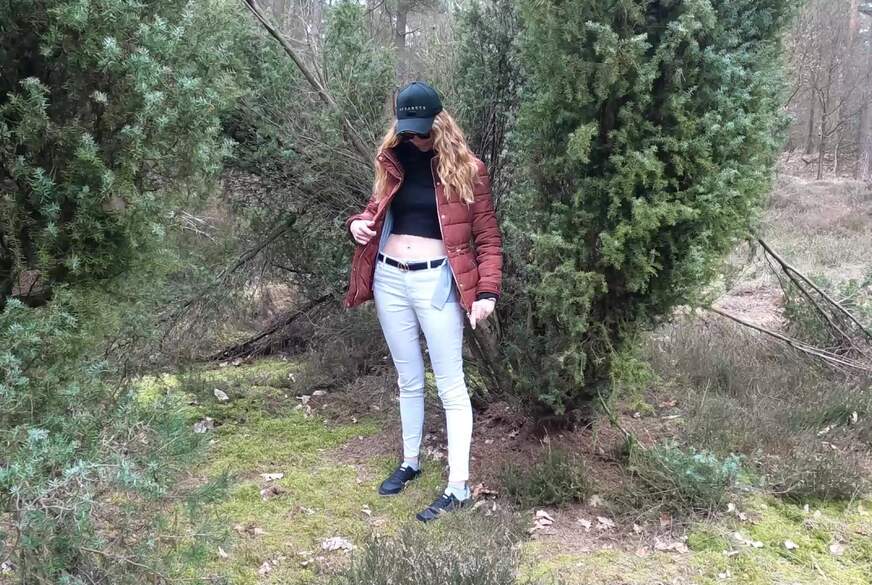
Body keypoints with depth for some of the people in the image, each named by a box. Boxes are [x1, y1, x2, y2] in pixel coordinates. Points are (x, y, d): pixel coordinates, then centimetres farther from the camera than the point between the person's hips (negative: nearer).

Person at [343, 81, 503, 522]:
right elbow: (378, 207, 22)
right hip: (390, 279, 5)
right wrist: (359, 222, -1)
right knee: (408, 380, 18)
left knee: (450, 385, -1)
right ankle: (410, 461, 34)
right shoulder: (393, 161, 8)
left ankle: (458, 488, 4)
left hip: (435, 281, -5)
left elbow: (487, 237, -5)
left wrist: (487, 291, -14)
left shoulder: (465, 169, -6)